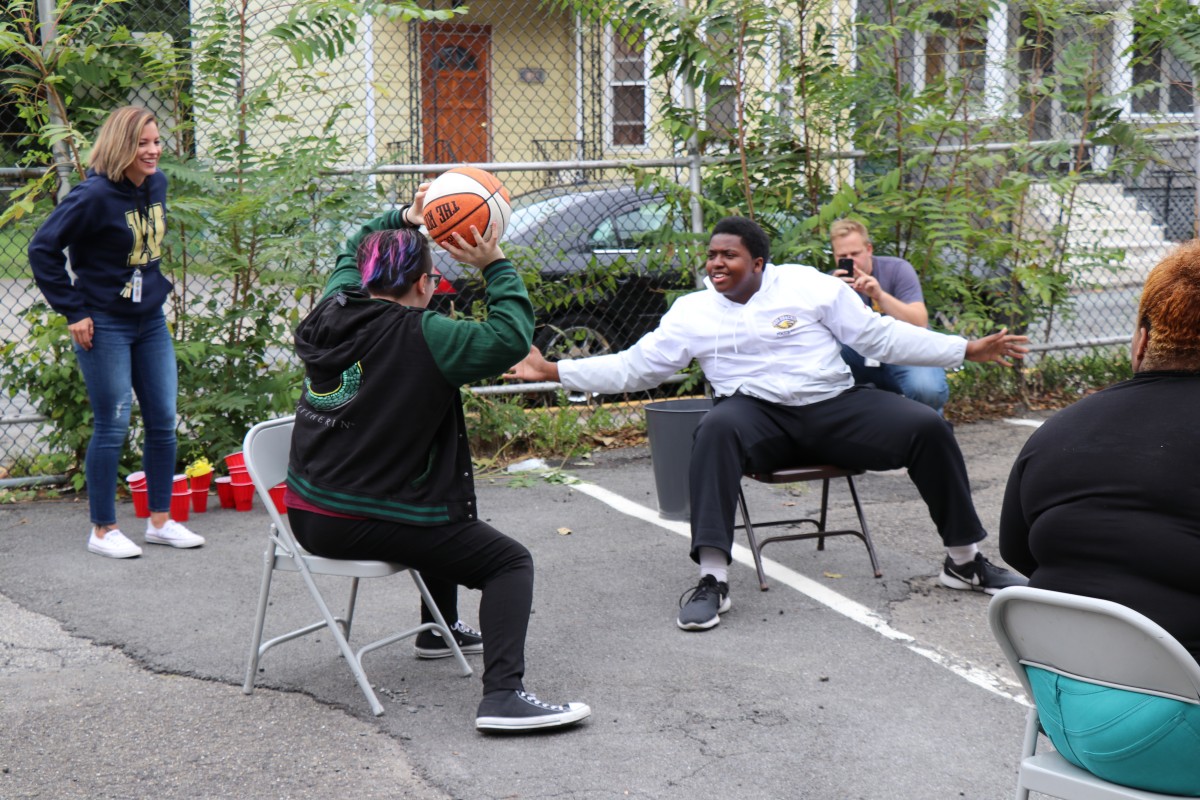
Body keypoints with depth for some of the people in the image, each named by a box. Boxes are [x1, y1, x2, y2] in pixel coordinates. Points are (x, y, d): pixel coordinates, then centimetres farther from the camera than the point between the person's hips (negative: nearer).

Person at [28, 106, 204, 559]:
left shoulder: (157, 184, 4)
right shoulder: (95, 196, -18)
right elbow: (43, 249, -15)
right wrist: (72, 311, -14)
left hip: (151, 322, 7)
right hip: (105, 326, -7)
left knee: (163, 423, 8)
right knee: (112, 427, -1)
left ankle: (160, 522, 21)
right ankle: (102, 531, 12)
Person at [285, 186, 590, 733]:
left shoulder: (331, 313, 5)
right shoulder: (419, 338, -18)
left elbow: (356, 249, 26)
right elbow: (511, 336, -20)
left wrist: (404, 219, 17)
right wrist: (494, 266, -12)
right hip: (366, 525, -9)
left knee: (441, 512, 37)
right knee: (511, 561, -2)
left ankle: (440, 629, 53)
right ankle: (503, 695, -19)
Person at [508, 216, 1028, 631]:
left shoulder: (808, 285, 7)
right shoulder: (692, 312, 9)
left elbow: (881, 336, 9)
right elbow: (631, 367, 10)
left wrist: (967, 350, 3)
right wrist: (553, 371, 2)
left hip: (835, 406, 1)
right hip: (760, 416, -1)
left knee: (926, 427, -18)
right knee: (717, 429, -36)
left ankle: (964, 560, 1)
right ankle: (713, 579, -39)